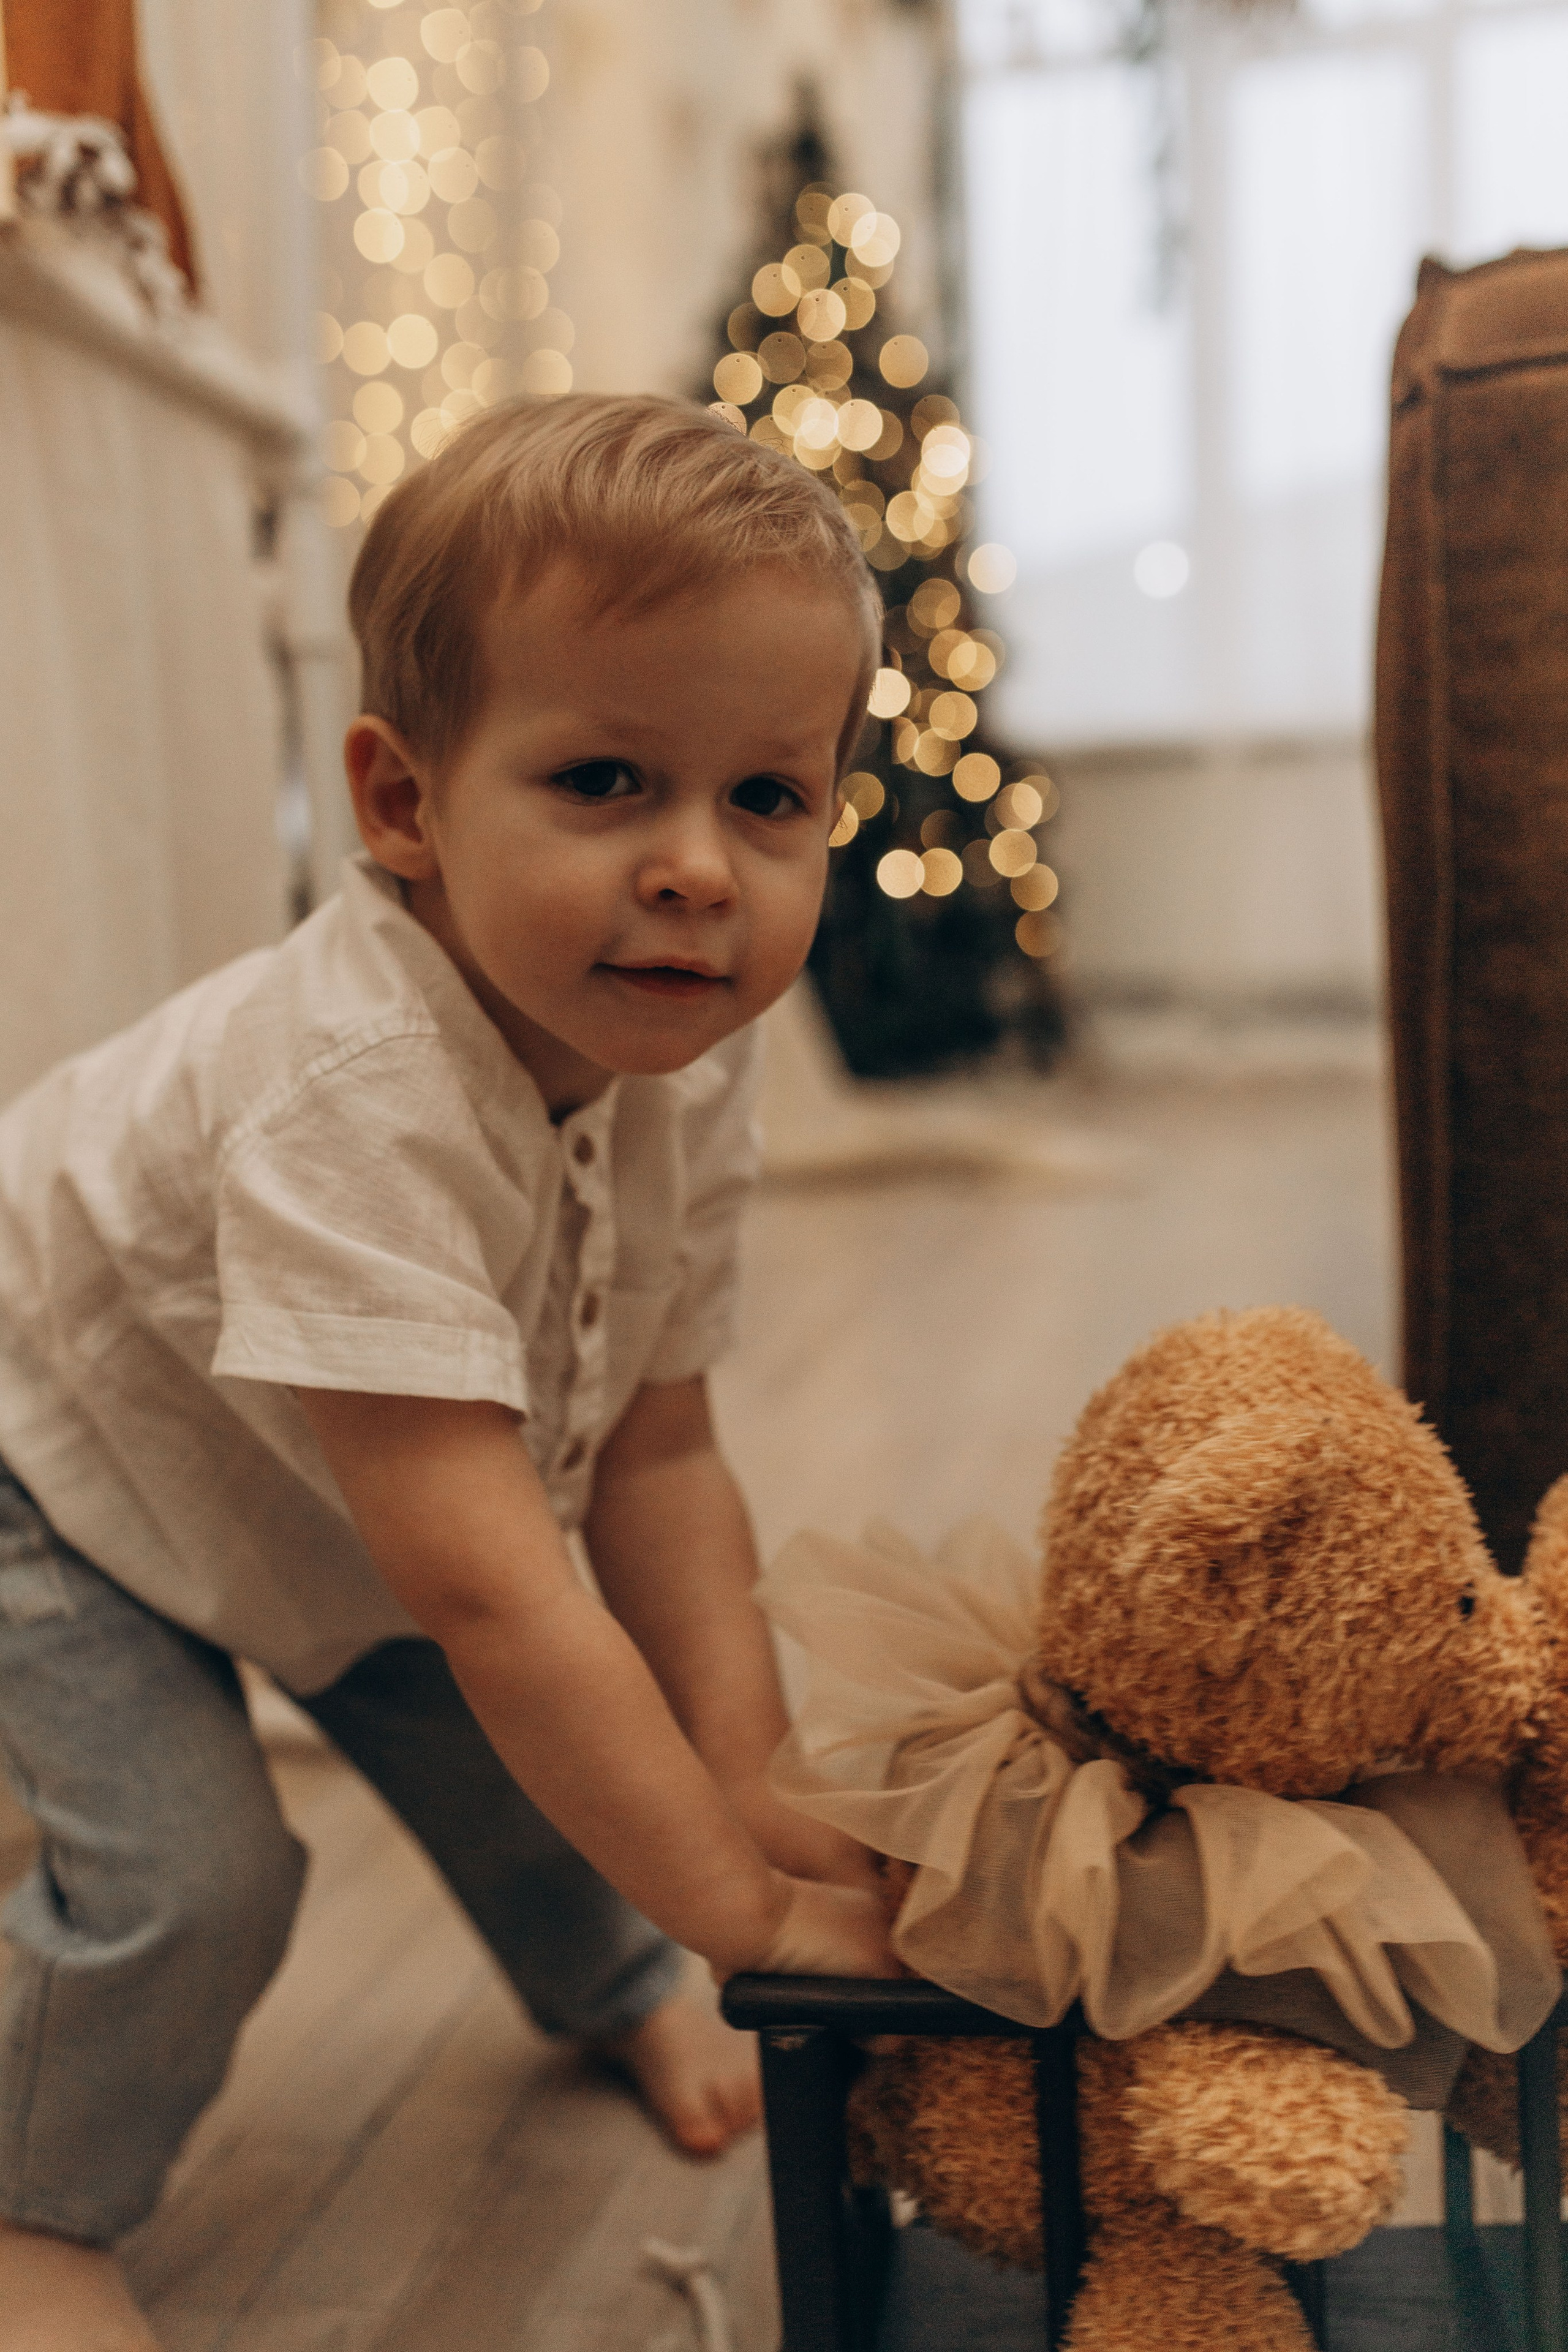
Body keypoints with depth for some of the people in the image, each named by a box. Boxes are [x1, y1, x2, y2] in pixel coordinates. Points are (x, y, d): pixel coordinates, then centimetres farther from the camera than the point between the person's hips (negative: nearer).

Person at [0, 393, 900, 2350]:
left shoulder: (685, 1071, -20)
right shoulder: (354, 1099, -45)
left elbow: (652, 1451, -12)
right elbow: (489, 1587, -45)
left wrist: (746, 1781, -19)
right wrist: (734, 1896, -37)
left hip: (342, 1509, 7)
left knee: (505, 1750, 10)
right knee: (189, 1870, -16)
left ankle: (607, 1994, 43)